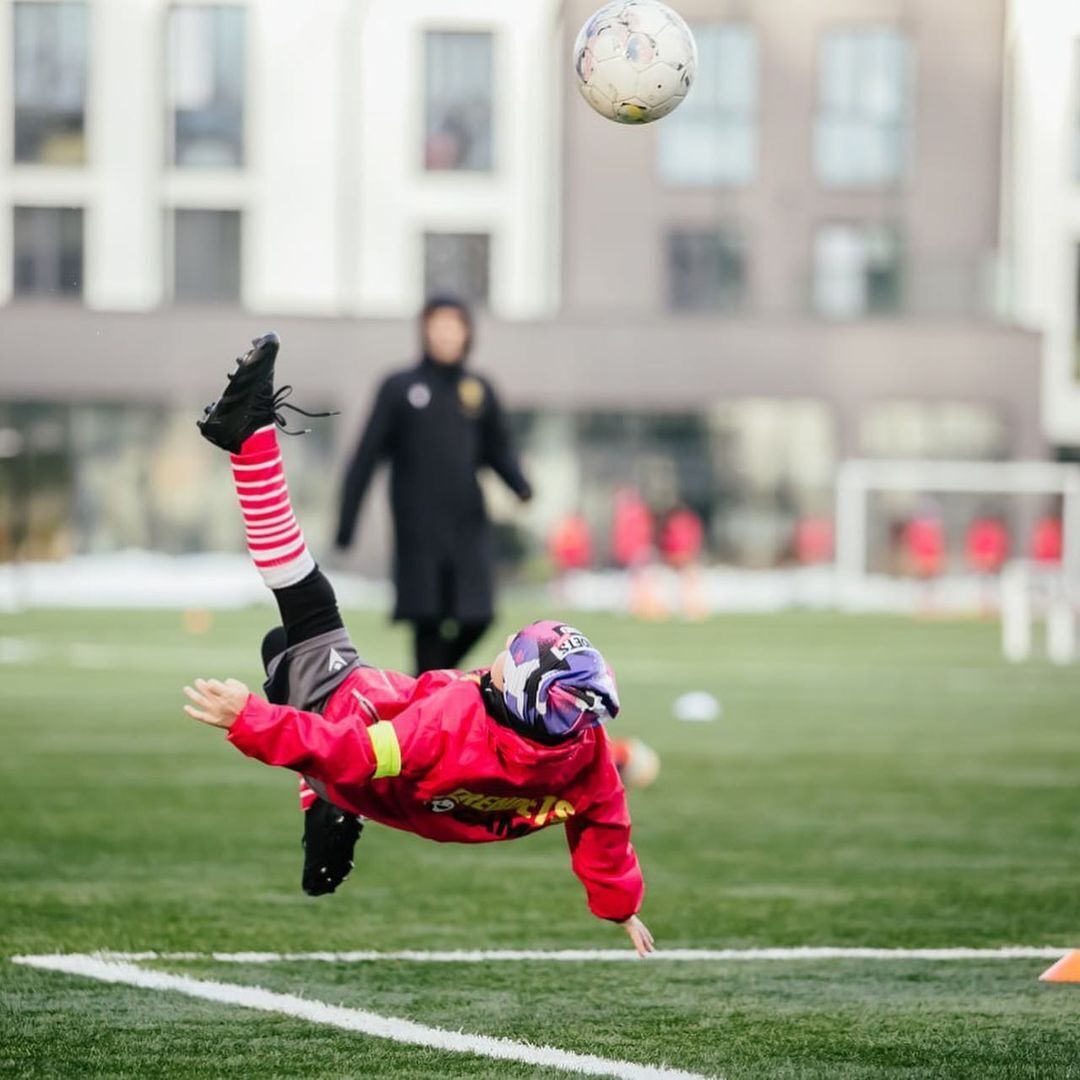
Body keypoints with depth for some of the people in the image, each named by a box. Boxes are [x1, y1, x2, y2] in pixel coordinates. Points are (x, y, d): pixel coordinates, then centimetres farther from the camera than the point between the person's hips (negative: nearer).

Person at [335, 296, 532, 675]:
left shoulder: (478, 391, 11)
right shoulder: (400, 388, 3)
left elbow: (499, 449, 17)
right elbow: (368, 455, 3)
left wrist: (520, 485, -5)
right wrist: (346, 521, -1)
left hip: (467, 521, 3)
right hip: (419, 526, -3)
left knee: (476, 618, -5)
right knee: (428, 618, -6)